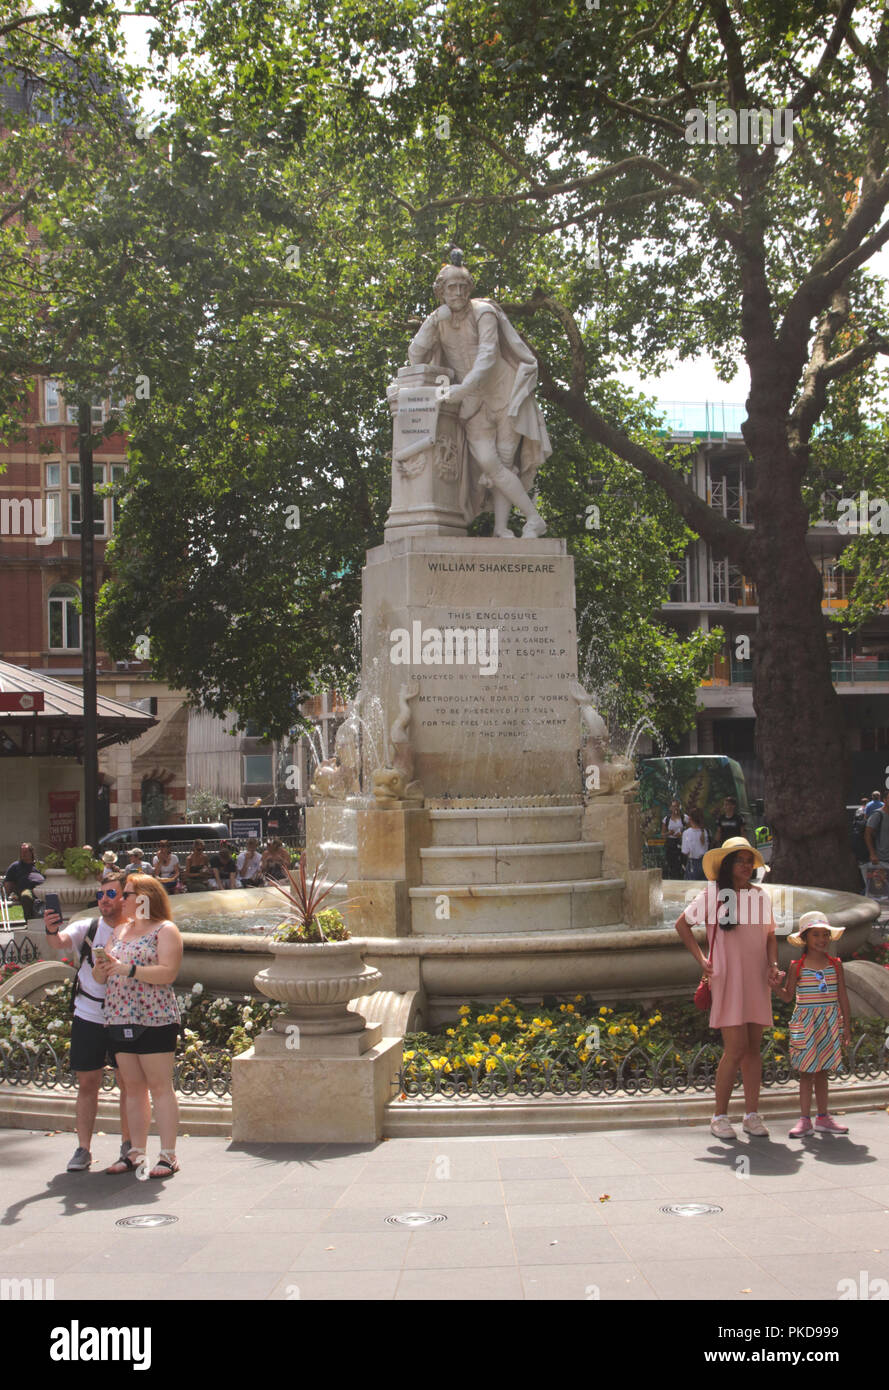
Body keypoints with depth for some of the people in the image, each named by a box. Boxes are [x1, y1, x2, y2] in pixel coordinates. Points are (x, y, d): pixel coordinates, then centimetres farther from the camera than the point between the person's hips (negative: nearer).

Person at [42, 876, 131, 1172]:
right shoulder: (86, 928, 0)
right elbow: (60, 943, -18)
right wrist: (52, 931, -40)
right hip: (87, 1018, 1)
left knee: (128, 1083, 5)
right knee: (87, 1083, 5)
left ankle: (128, 1145, 19)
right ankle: (83, 1149, 12)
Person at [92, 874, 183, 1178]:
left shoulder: (165, 930, -3)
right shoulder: (120, 930, 18)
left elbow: (168, 972, -16)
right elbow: (101, 976, 17)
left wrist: (126, 969, -22)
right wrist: (101, 969, -7)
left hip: (155, 1019, -7)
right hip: (120, 1019, 7)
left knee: (159, 1086, -5)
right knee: (133, 1087, 9)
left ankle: (168, 1155, -3)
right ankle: (136, 1152, 14)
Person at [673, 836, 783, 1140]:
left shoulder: (759, 895, 10)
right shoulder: (713, 894, -2)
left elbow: (770, 935, 18)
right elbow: (682, 924, 7)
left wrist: (774, 966, 2)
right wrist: (701, 959, 0)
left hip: (757, 981, 5)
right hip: (727, 979, -5)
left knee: (754, 1047, 6)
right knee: (736, 1048, -10)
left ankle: (752, 1115, 14)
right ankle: (720, 1117, 1)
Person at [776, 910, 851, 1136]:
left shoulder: (835, 965, 3)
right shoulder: (798, 967, -3)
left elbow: (842, 997, 6)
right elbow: (788, 996, 3)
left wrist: (847, 1026, 5)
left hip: (830, 1023, 2)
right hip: (806, 1023, -2)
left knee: (822, 1071, 10)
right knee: (807, 1071, 1)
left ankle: (823, 1118, 19)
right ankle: (805, 1119, 7)